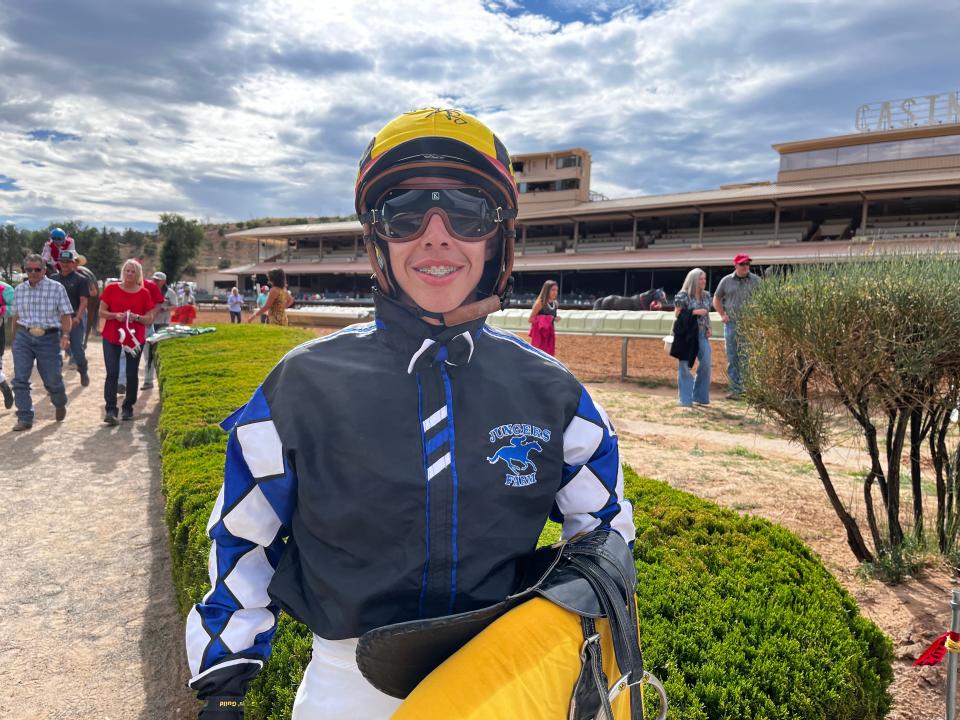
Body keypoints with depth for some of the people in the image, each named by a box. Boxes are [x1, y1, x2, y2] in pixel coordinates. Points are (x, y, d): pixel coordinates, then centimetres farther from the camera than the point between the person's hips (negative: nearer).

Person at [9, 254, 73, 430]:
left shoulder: (57, 288, -3)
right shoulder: (19, 290, 9)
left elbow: (66, 315, -5)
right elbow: (17, 317, 18)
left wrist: (65, 335, -19)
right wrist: (15, 339, 19)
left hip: (49, 338, -3)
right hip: (24, 337, 3)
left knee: (52, 379, 5)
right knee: (20, 379, -5)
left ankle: (60, 405, 35)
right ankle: (25, 418, 2)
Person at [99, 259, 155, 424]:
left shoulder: (144, 293, 3)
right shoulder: (111, 288, 2)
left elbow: (149, 319, 4)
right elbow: (102, 311, 3)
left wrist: (136, 317, -16)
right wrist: (115, 315, -15)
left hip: (135, 338, 1)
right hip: (112, 337, -1)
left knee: (132, 374, 7)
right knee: (112, 374, -9)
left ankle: (128, 408, 21)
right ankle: (110, 410, -9)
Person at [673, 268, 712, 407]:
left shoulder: (706, 295, 13)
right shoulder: (683, 295, -6)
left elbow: (707, 313, 21)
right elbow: (677, 313, -8)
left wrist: (708, 328, 6)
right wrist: (695, 312, -16)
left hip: (702, 334, 6)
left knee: (706, 363, -3)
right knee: (685, 366, -3)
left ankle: (699, 396, 12)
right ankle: (686, 399, 4)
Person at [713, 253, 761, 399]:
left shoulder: (756, 281, 3)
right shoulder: (726, 281, 6)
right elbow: (716, 299, 16)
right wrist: (722, 315, 6)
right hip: (731, 324, 2)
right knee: (732, 358, 5)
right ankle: (735, 390, 12)